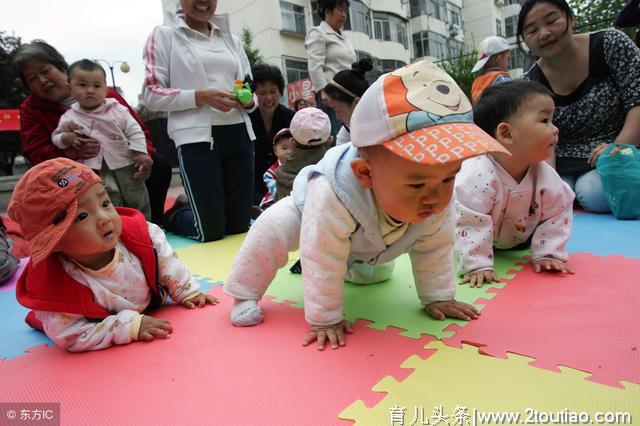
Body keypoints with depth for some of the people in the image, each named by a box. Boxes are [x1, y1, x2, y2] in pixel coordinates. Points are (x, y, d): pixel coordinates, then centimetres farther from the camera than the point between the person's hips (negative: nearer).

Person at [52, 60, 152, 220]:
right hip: (96, 173, 0)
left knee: (139, 201, 11)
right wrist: (66, 138, -10)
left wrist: (141, 152, -12)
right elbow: (56, 137, 12)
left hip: (126, 166, 1)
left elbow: (134, 132, -2)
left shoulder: (117, 110, -3)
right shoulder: (68, 118, 1)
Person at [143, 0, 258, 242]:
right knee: (210, 230, -4)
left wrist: (248, 100, -4)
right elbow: (151, 94, -3)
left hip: (239, 134, 5)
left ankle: (192, 206, 38)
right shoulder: (164, 35, 5)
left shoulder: (231, 40, 19)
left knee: (239, 224, 9)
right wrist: (201, 96, -16)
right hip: (197, 137, -5)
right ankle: (173, 214, 28)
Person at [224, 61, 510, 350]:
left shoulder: (438, 202, -35)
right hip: (305, 210, -4)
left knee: (376, 271, 26)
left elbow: (433, 249, -18)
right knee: (271, 230, -29)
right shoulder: (332, 199, -52)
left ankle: (354, 267, 59)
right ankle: (245, 296, -8)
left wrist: (438, 298, -14)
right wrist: (324, 319, -33)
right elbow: (324, 263, -42)